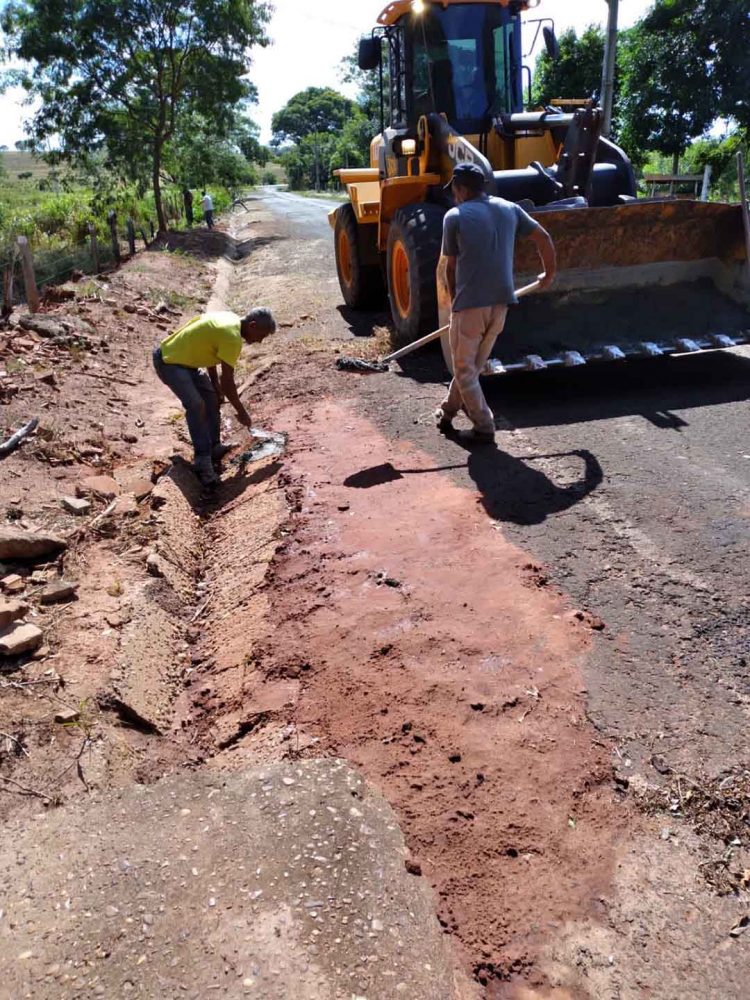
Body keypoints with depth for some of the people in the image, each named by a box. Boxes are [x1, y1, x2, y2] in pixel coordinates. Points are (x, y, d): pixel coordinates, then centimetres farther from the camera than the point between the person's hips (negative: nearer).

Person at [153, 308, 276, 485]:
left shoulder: (230, 320, 3)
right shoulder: (233, 338, -25)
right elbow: (227, 382, -22)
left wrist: (216, 387, 11)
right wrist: (242, 412, -11)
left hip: (184, 359, 11)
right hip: (168, 363, -11)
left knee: (211, 396, 12)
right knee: (196, 405, -22)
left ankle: (214, 447, 19)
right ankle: (203, 461, -19)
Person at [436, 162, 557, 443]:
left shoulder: (455, 216, -4)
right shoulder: (509, 208, 8)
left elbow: (450, 266, 3)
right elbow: (543, 237, 14)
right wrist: (549, 273, 29)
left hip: (470, 303, -5)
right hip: (501, 302, 6)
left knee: (464, 369, 8)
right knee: (472, 365, 19)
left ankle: (484, 427, 7)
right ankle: (448, 412, 33)